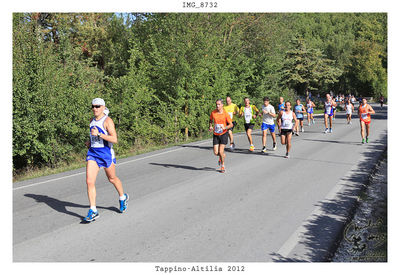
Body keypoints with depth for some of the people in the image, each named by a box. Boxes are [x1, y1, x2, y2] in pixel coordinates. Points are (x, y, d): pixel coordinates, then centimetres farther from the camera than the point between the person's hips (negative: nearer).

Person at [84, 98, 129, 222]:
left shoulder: (107, 121, -11)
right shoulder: (92, 120, 10)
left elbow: (114, 139, -20)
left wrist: (99, 134, -25)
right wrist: (90, 142, 10)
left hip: (106, 153, -5)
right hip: (92, 152, 5)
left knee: (112, 178, 14)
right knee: (89, 181, -8)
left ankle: (123, 197, 42)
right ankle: (93, 211, -2)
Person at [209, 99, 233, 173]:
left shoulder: (226, 114, -11)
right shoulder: (213, 113, -2)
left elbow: (231, 124, -6)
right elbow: (211, 120, 18)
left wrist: (225, 127, -25)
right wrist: (210, 126, -1)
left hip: (223, 134, -3)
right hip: (215, 134, 3)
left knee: (221, 151, -10)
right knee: (216, 153, -2)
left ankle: (223, 166, 14)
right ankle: (221, 157, 36)